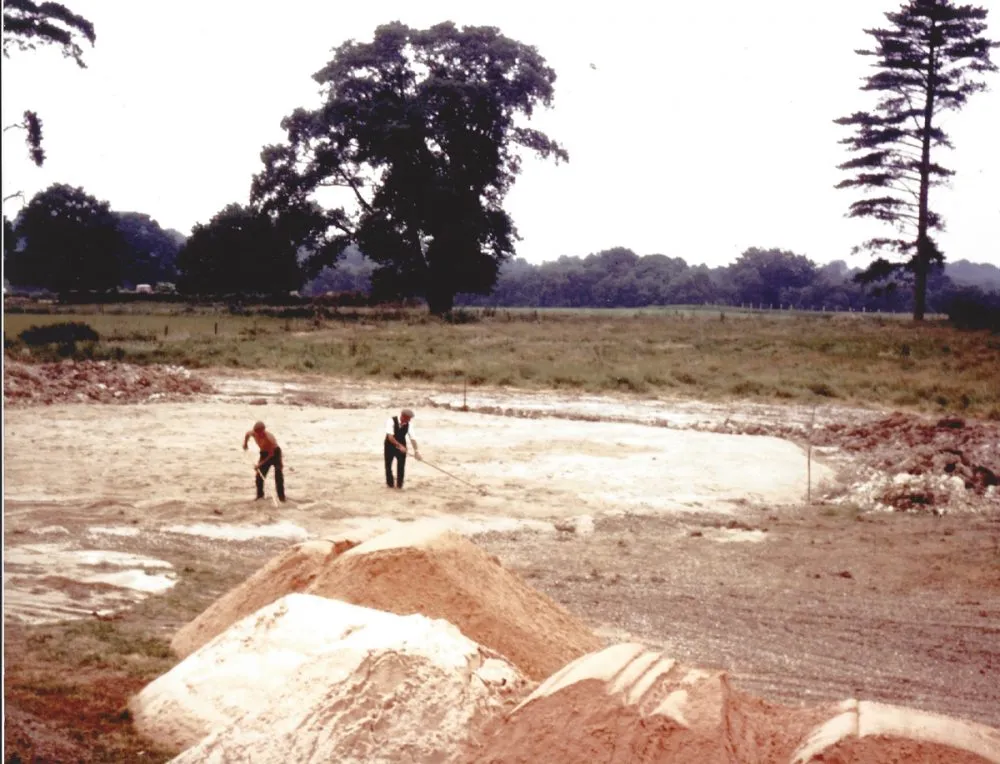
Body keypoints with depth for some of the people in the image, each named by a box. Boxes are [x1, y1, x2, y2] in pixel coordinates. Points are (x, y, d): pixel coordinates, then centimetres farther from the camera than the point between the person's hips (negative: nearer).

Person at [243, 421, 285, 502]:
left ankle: (281, 496, -7)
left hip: (275, 453, -6)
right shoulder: (253, 434, -21)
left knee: (278, 474, -14)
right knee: (259, 474, 3)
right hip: (264, 453, 6)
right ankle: (260, 495, 18)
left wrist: (260, 464, -31)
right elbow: (247, 434, 8)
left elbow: (271, 455, -31)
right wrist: (245, 444, 2)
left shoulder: (269, 438, -38)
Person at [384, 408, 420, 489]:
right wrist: (399, 446, -37)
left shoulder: (408, 424, -12)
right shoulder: (391, 421, -24)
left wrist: (416, 450, -25)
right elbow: (390, 436, -31)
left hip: (402, 446, 2)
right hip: (390, 446, -2)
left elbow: (412, 438, -14)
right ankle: (390, 483, 24)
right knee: (388, 465, 8)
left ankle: (399, 484, 12)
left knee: (401, 465, -1)